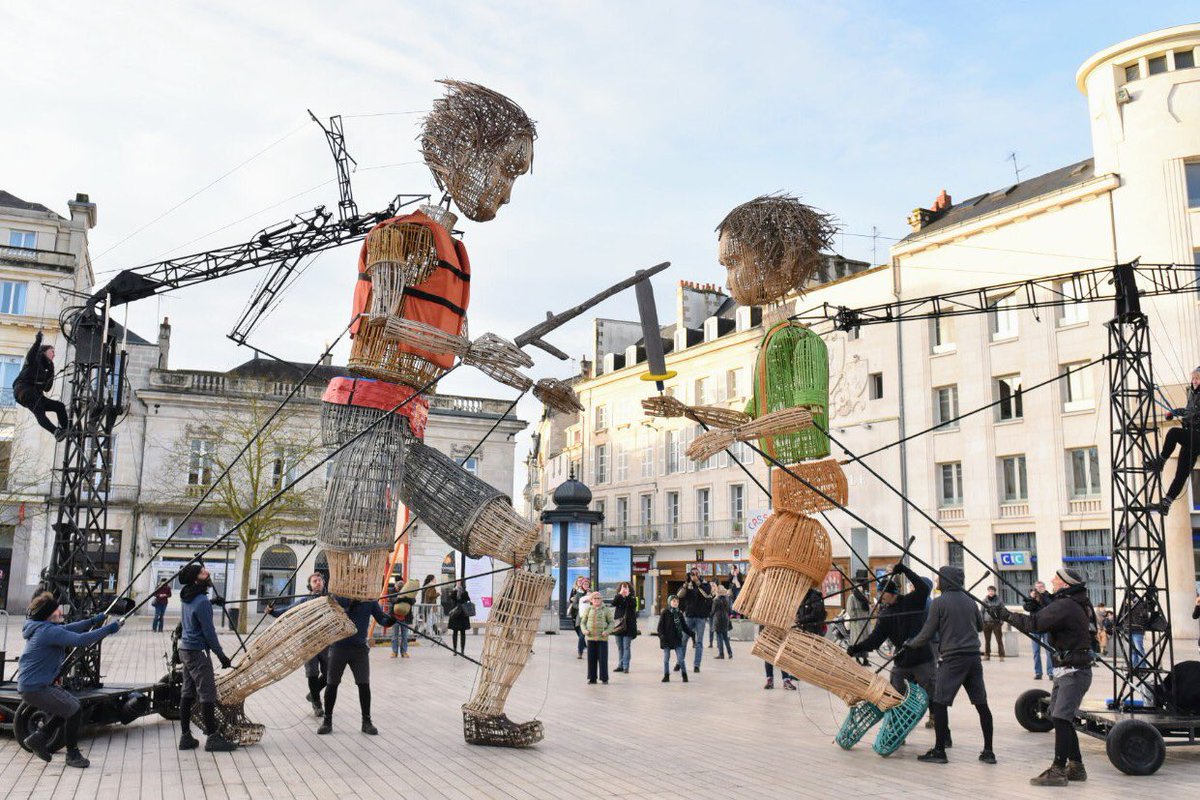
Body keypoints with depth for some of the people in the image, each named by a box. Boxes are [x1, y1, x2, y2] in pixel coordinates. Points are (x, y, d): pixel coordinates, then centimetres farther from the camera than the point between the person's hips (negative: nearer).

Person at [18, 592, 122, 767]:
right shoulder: (49, 631, -21)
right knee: (75, 711, -5)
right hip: (35, 688, -10)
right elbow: (80, 640, -28)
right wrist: (107, 629, -22)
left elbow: (67, 629, 15)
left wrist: (93, 621, 6)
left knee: (69, 706, 19)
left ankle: (38, 738, 22)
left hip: (29, 685, 10)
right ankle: (72, 755, 7)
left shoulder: (42, 628, 9)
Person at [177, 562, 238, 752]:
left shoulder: (188, 598, 6)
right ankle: (212, 738, -1)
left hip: (186, 649, 9)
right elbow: (209, 632, -18)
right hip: (197, 651, -9)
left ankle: (185, 737, 16)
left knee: (188, 693, 12)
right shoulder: (202, 602, -20)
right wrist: (222, 656, -11)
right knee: (208, 694, -4)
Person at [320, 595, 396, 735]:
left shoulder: (370, 599, -3)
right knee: (332, 684, 6)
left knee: (364, 684, -2)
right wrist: (350, 603, -35)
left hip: (360, 648, 1)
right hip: (339, 646, -1)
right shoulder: (338, 596, -9)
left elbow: (382, 619, 0)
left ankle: (366, 721, 12)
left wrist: (392, 618, -22)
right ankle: (327, 720, 22)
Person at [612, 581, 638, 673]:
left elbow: (633, 605, -17)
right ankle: (620, 665, 18)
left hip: (628, 626, -3)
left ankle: (626, 666, -4)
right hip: (618, 625, 3)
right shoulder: (618, 598, 7)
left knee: (626, 647, -5)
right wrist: (620, 594, -23)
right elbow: (613, 603, -13)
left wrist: (627, 596, -25)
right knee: (620, 647, 10)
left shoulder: (632, 598, 2)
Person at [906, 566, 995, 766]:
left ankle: (939, 751, 3)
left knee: (940, 703, 1)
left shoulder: (938, 602, -7)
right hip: (974, 657, 6)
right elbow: (980, 626, 23)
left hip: (952, 659, -6)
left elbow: (926, 635, -5)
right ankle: (988, 751, 11)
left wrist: (909, 644, 11)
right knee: (981, 704, 8)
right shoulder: (969, 601, 9)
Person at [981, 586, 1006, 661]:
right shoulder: (985, 600, 7)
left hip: (996, 622, -2)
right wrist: (982, 622, 3)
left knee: (999, 640, -4)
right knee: (987, 640, 6)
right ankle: (987, 655, 12)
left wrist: (1001, 622, -7)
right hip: (987, 622, 2)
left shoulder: (999, 600, 1)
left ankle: (1001, 656, 0)